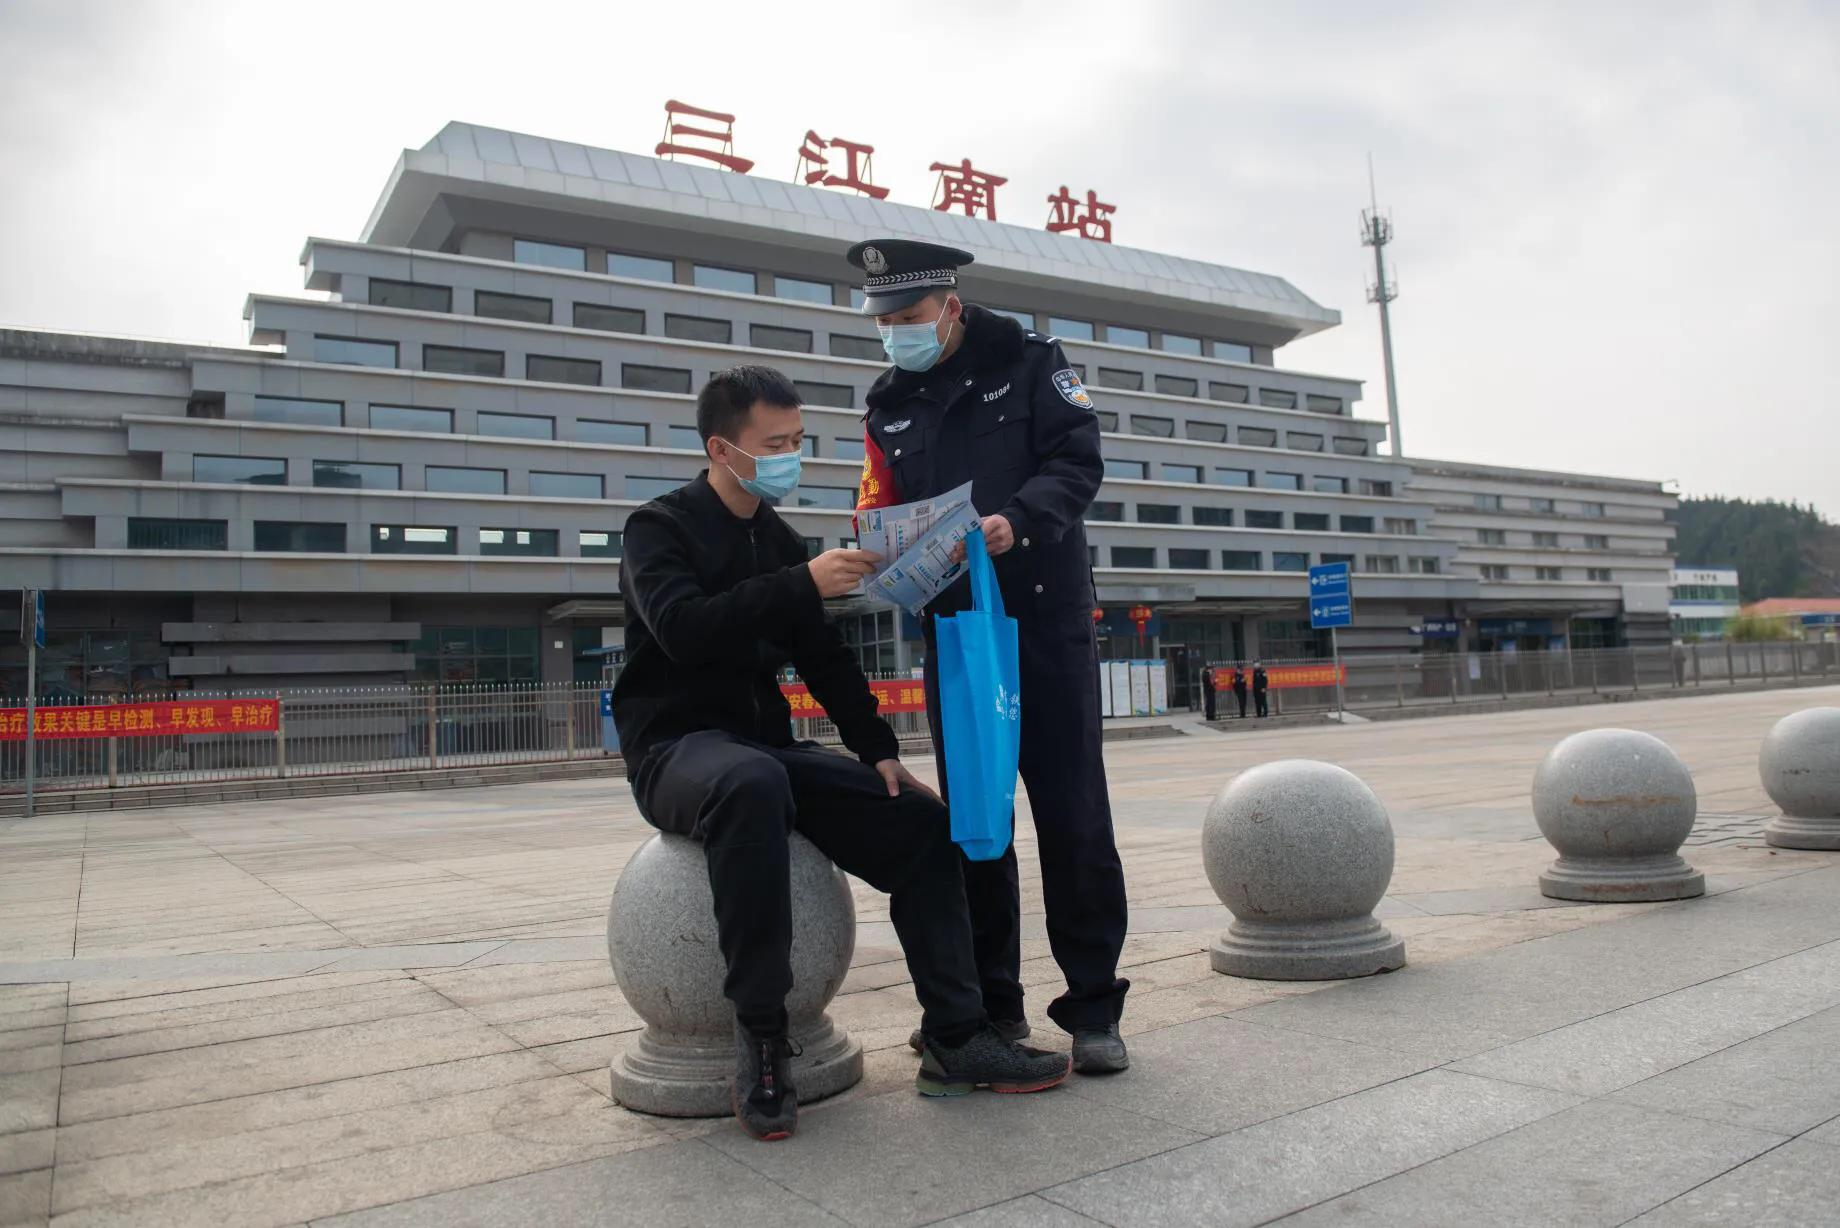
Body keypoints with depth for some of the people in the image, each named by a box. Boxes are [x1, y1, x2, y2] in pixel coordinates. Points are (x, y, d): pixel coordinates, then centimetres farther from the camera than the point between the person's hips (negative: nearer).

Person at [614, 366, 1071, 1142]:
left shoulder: (780, 540, 15)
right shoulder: (659, 527, -4)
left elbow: (825, 657, 15)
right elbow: (682, 628, -24)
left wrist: (878, 751, 4)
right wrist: (803, 584, -30)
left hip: (766, 746, 7)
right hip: (676, 747, -7)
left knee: (922, 822, -9)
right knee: (753, 784, -41)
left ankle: (956, 1041, -6)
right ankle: (760, 1034, -29)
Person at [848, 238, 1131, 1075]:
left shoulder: (1029, 362, 2)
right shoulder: (887, 407, 14)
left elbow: (1079, 459, -9)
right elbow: (881, 514, 11)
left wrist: (1019, 518, -27)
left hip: (1046, 617, -4)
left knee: (1071, 810, -2)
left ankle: (1093, 1006, 8)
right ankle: (991, 1000, 20)